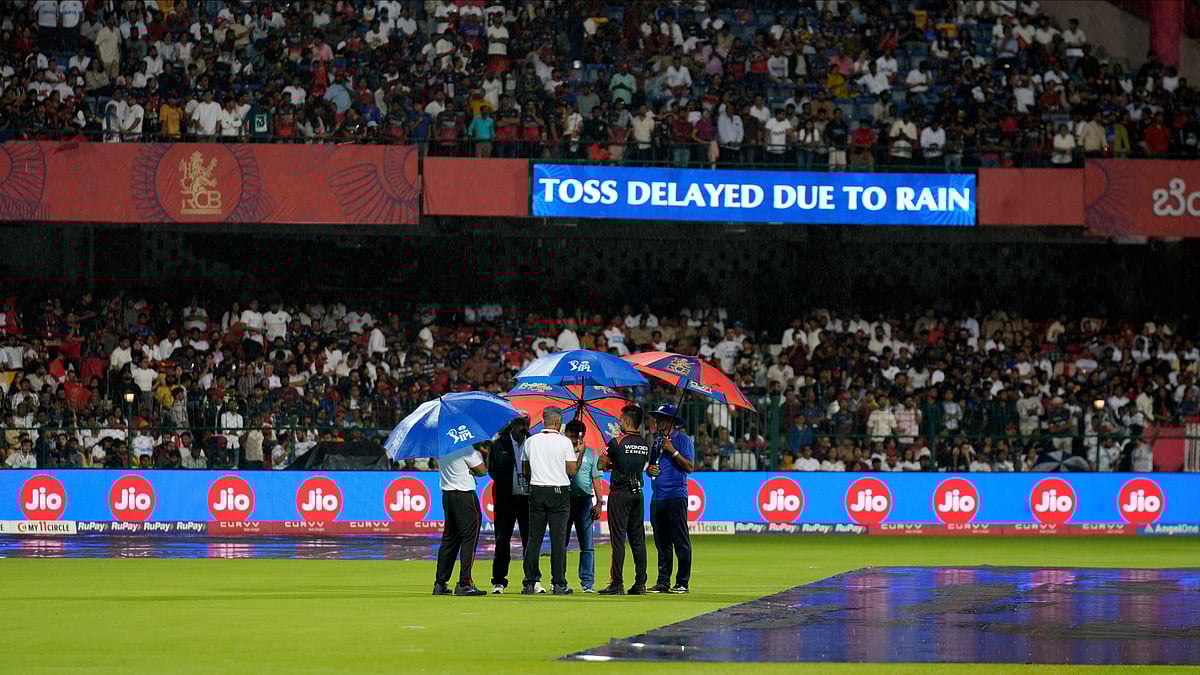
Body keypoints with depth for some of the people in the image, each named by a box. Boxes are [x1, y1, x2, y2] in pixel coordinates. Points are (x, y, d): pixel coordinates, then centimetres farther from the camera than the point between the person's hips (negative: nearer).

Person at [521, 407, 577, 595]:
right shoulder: (564, 442, -6)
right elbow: (572, 470, -7)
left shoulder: (531, 441, 5)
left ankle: (529, 583, 2)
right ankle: (559, 584, -3)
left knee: (534, 538, 5)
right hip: (559, 492, -3)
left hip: (537, 492, 3)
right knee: (558, 538, -1)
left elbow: (525, 470, 11)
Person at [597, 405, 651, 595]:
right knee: (638, 538, 8)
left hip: (620, 493, -6)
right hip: (637, 492, 6)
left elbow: (602, 464, -1)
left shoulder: (617, 442, -10)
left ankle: (617, 584, -7)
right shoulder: (644, 444, 7)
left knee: (618, 538, -5)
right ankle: (640, 583, 7)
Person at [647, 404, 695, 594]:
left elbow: (690, 467, -10)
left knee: (681, 541, -7)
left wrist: (673, 451, -16)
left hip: (676, 496, -7)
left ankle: (682, 582, -5)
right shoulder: (657, 442, 21)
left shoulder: (683, 439, -1)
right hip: (657, 498, 7)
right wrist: (650, 469, 5)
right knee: (661, 542, 8)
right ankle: (663, 582, 10)